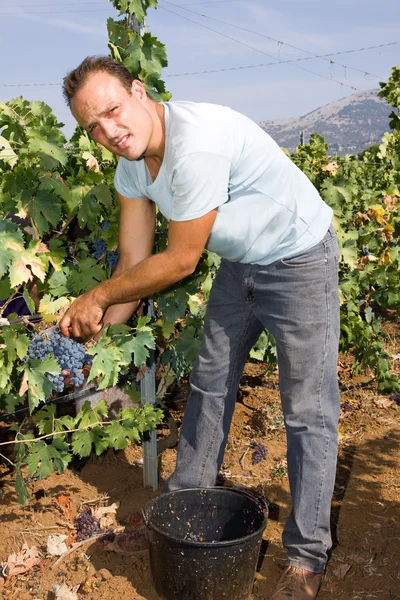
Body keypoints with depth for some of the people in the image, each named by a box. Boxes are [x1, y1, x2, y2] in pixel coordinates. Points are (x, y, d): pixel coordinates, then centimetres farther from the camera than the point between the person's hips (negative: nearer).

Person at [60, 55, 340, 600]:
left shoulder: (196, 142, -33)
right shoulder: (131, 165, -6)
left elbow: (180, 261, -26)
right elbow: (135, 261, -1)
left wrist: (99, 296, -15)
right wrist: (100, 323, -10)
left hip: (299, 261, -8)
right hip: (240, 264, 9)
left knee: (309, 411, -3)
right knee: (210, 383, 17)